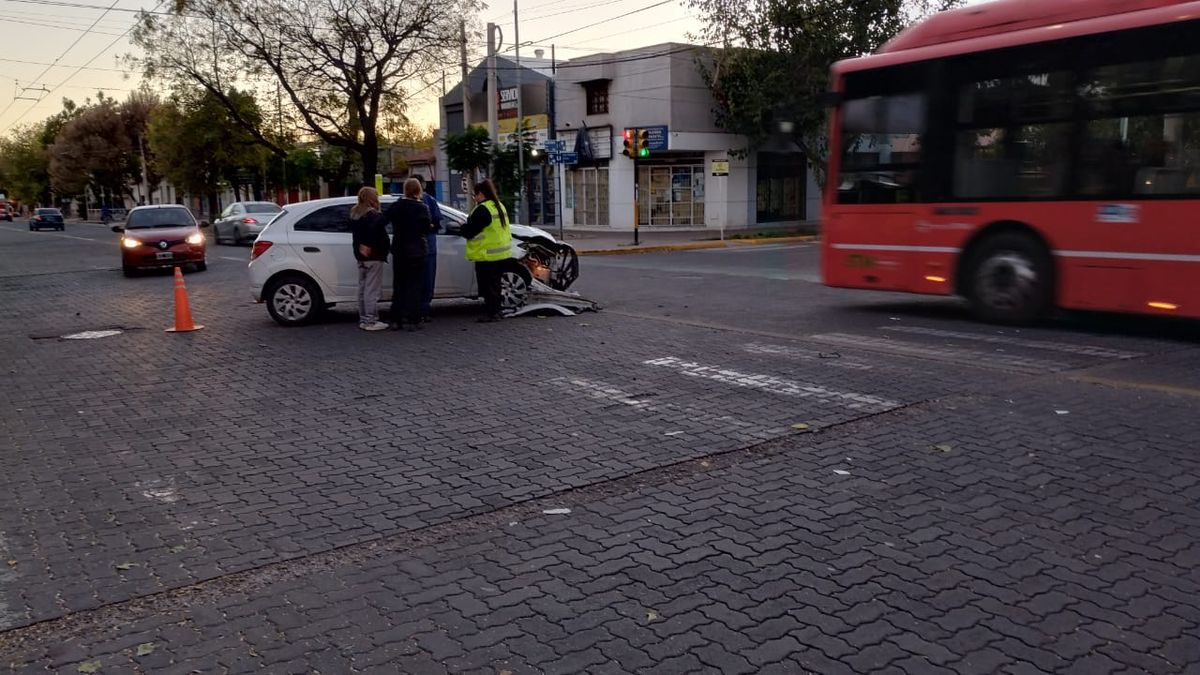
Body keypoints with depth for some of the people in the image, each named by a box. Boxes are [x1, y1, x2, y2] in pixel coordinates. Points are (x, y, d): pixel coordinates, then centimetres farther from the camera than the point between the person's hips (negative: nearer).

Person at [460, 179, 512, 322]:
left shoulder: (483, 210, -19)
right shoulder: (499, 206, 12)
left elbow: (469, 230, -18)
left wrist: (461, 230, 4)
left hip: (488, 256, -9)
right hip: (502, 254, 9)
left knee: (488, 285, -2)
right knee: (494, 284, 17)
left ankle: (492, 312, -1)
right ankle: (495, 311, 24)